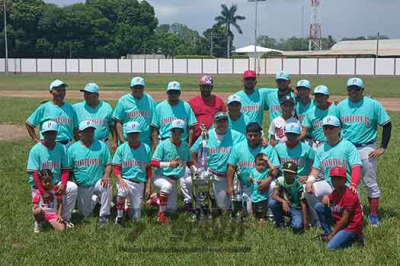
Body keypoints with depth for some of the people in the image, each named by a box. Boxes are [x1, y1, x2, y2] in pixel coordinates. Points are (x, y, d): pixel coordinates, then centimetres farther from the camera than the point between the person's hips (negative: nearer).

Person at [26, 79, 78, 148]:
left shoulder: (70, 108, 11)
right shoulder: (44, 108, -2)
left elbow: (75, 128, 16)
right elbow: (28, 124, 3)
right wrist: (36, 139, -1)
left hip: (68, 145, 5)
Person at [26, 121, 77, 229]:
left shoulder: (62, 148, -1)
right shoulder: (35, 150, -10)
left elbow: (65, 169, 0)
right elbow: (34, 173, -15)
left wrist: (63, 184, -19)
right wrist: (43, 192, -25)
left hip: (57, 183, 2)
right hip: (39, 185, -2)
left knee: (73, 187, -26)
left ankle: (65, 218, -10)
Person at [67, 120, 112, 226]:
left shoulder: (102, 146, -4)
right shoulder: (72, 148, -2)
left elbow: (108, 164, -2)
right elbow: (68, 169, 2)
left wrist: (106, 175, -22)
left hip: (98, 182, -2)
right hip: (81, 187, 2)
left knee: (107, 185, -37)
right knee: (85, 214, 8)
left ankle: (104, 216, -19)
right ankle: (94, 199, 43)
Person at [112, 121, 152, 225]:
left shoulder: (146, 148, 3)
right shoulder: (121, 148, 0)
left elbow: (149, 169, 6)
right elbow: (116, 168, -2)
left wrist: (148, 186, -1)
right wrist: (120, 180, -21)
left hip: (139, 183, 2)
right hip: (125, 179, -1)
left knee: (135, 217, -1)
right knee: (122, 191, -38)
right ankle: (119, 217, -17)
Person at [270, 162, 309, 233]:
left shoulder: (298, 185, -21)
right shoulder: (280, 180, -13)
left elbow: (303, 204, -20)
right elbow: (274, 195, -20)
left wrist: (305, 222, -24)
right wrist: (283, 201, -41)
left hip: (296, 208, -3)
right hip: (284, 205, 3)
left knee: (297, 227, -29)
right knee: (272, 203, -28)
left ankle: (293, 221, 11)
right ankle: (279, 223, -3)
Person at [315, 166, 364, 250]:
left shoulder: (349, 195, -22)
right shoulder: (335, 192, 3)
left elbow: (345, 219, -20)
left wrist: (332, 234, -15)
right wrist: (326, 197, -11)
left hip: (351, 227, -8)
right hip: (339, 221, 8)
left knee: (331, 247, -24)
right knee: (319, 206, -3)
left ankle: (354, 237, -1)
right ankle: (327, 233, 5)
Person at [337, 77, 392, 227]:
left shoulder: (373, 104, -8)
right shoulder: (341, 105, 4)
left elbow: (387, 125, -5)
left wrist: (383, 148, -9)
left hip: (366, 149, -4)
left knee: (370, 182, 2)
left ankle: (374, 215, 10)